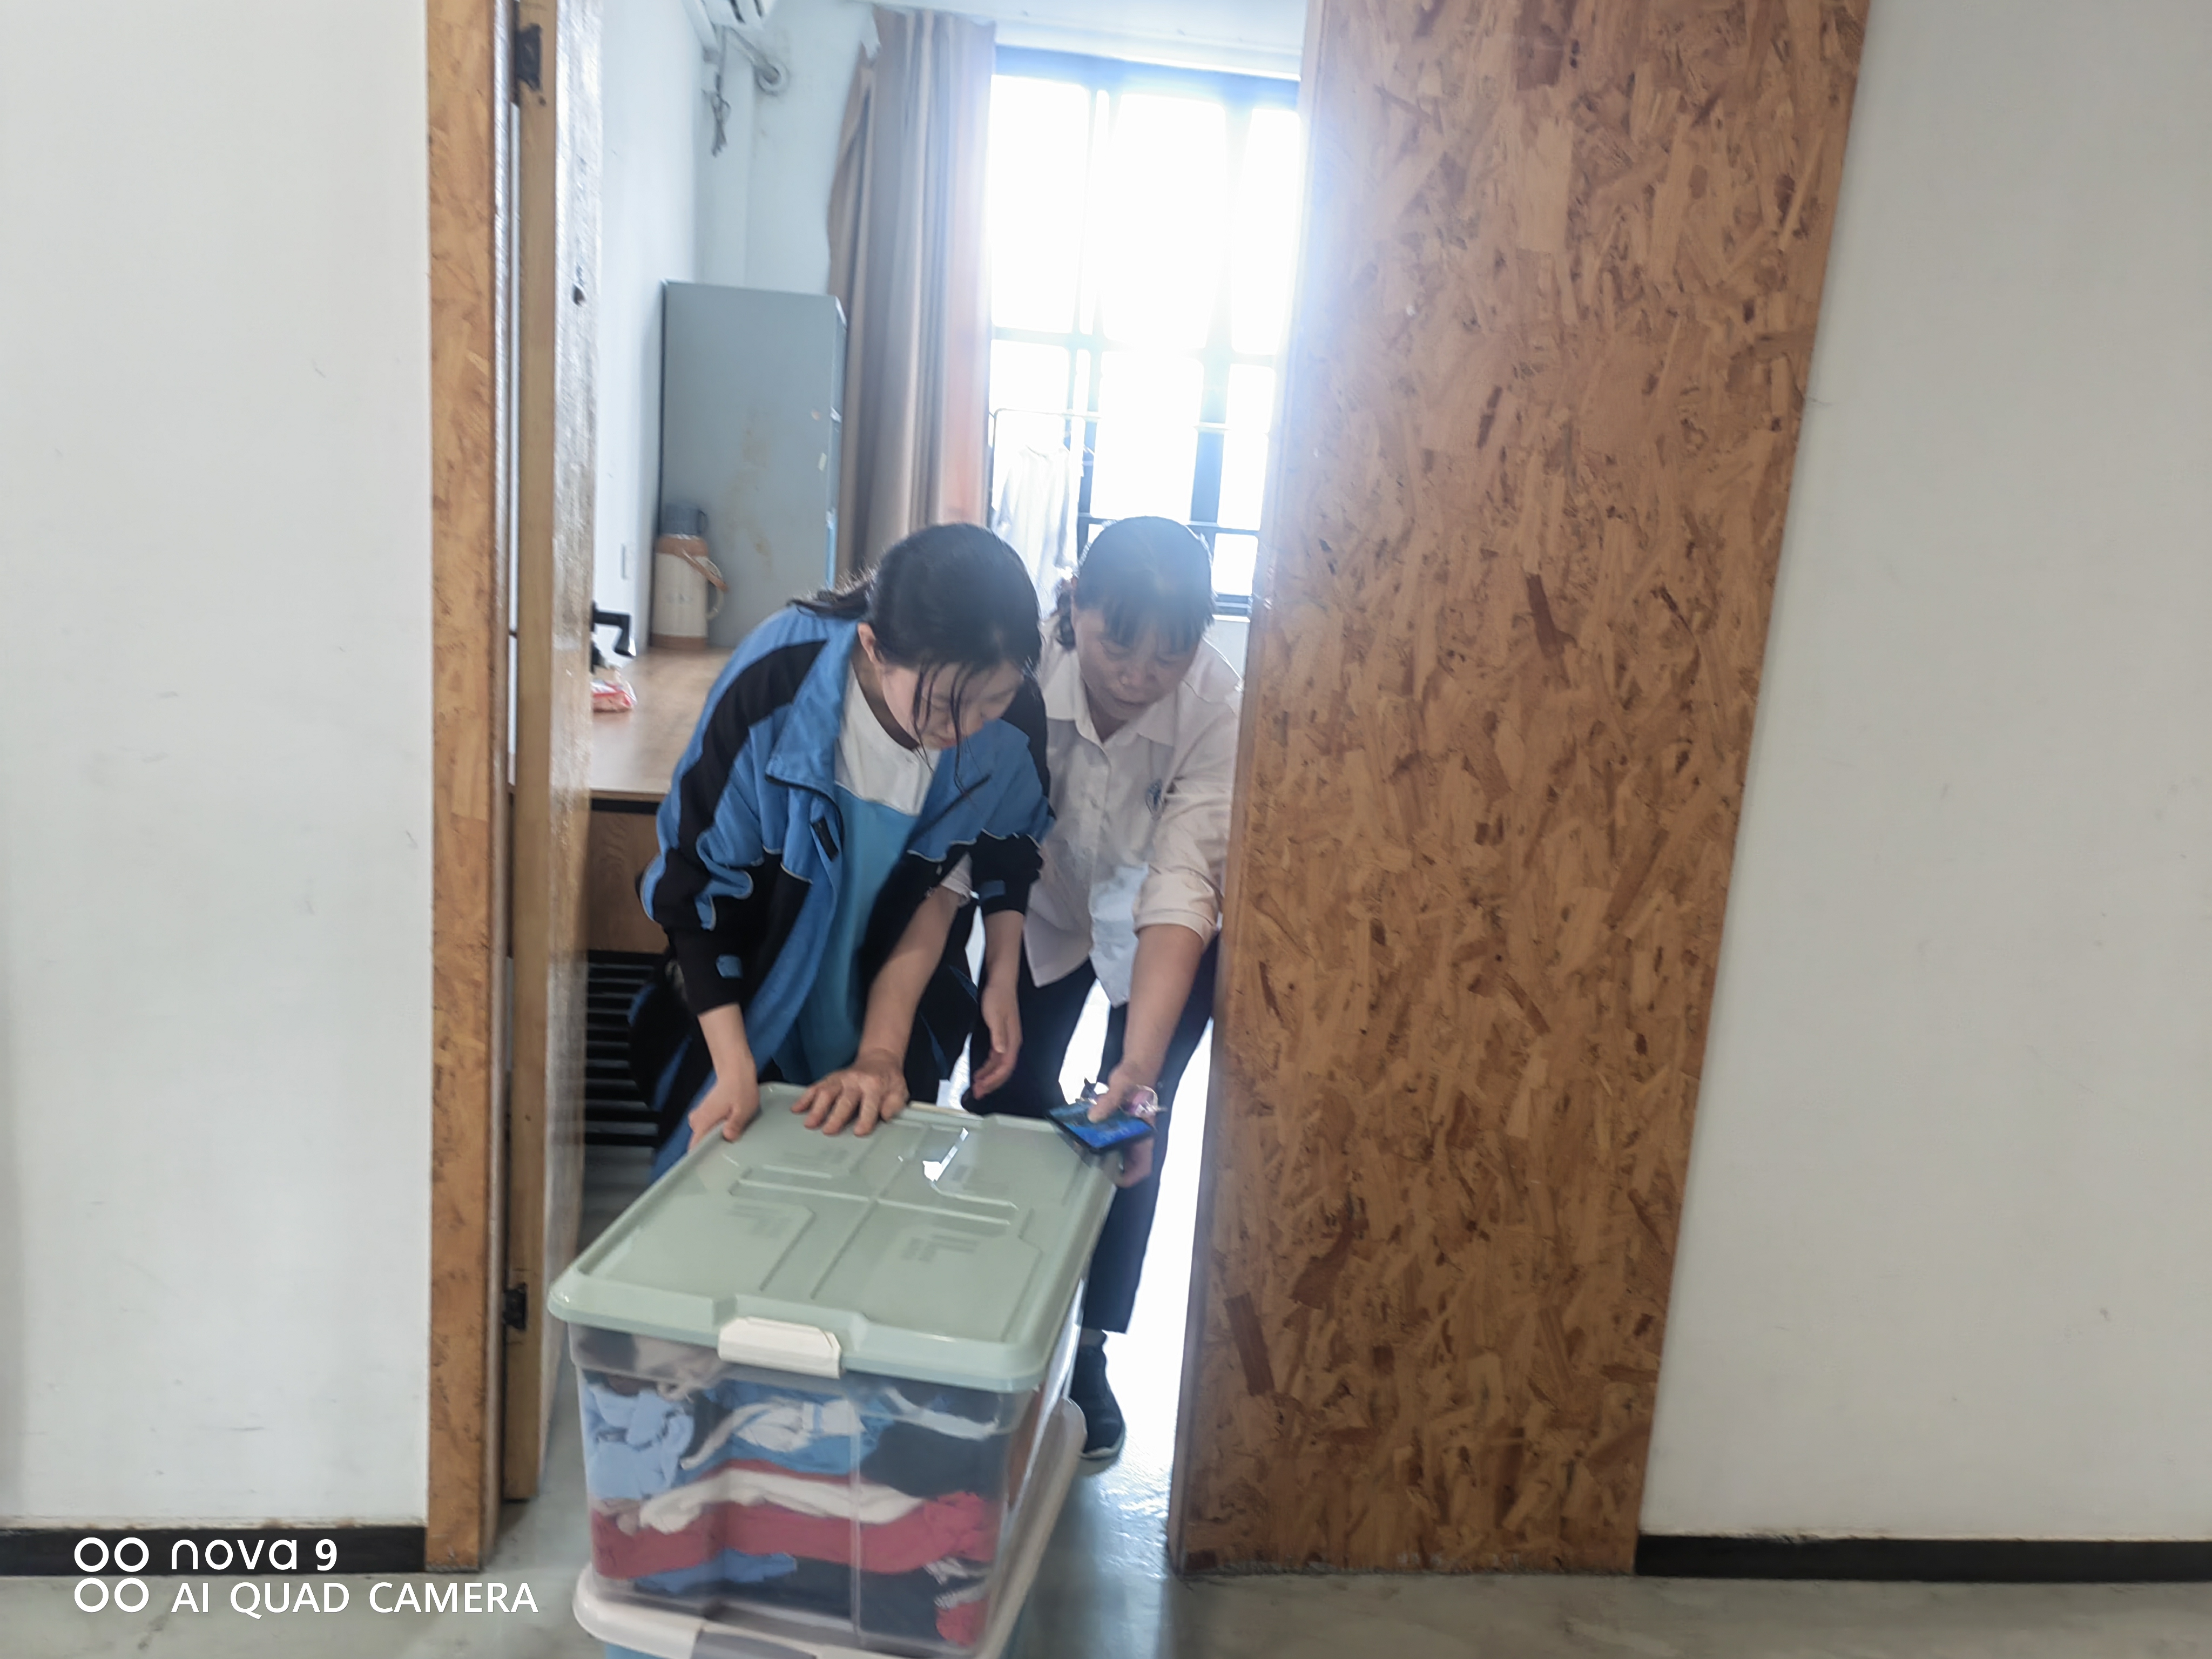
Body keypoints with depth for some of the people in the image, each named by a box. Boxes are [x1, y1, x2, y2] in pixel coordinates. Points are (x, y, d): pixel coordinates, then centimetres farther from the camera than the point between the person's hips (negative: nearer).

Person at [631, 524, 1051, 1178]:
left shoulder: (1013, 720, -23)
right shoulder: (773, 683, -32)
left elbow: (945, 884, -11)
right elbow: (698, 879, -21)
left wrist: (883, 1052, -16)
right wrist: (735, 1069, -23)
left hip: (896, 991, 2)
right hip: (751, 997, -2)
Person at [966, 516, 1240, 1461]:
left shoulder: (1220, 708, -34)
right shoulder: (1020, 673, -33)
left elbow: (1182, 893, -39)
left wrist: (1138, 1071, -48)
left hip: (1166, 936, -1)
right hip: (1045, 911, 1)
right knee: (1006, 1108, 2)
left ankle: (1086, 1350, 15)